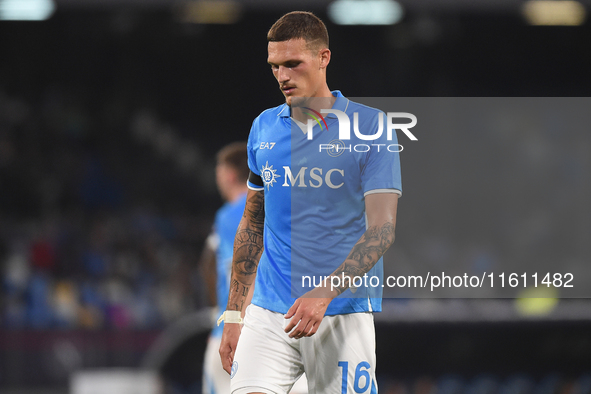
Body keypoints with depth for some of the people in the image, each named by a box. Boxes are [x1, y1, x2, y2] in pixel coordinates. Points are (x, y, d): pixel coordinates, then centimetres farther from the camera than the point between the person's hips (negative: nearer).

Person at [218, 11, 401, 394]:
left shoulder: (372, 127, -3)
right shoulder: (264, 128, 11)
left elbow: (382, 229, -9)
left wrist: (323, 293, -21)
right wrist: (233, 314, 13)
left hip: (344, 314, -3)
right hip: (269, 313, 3)